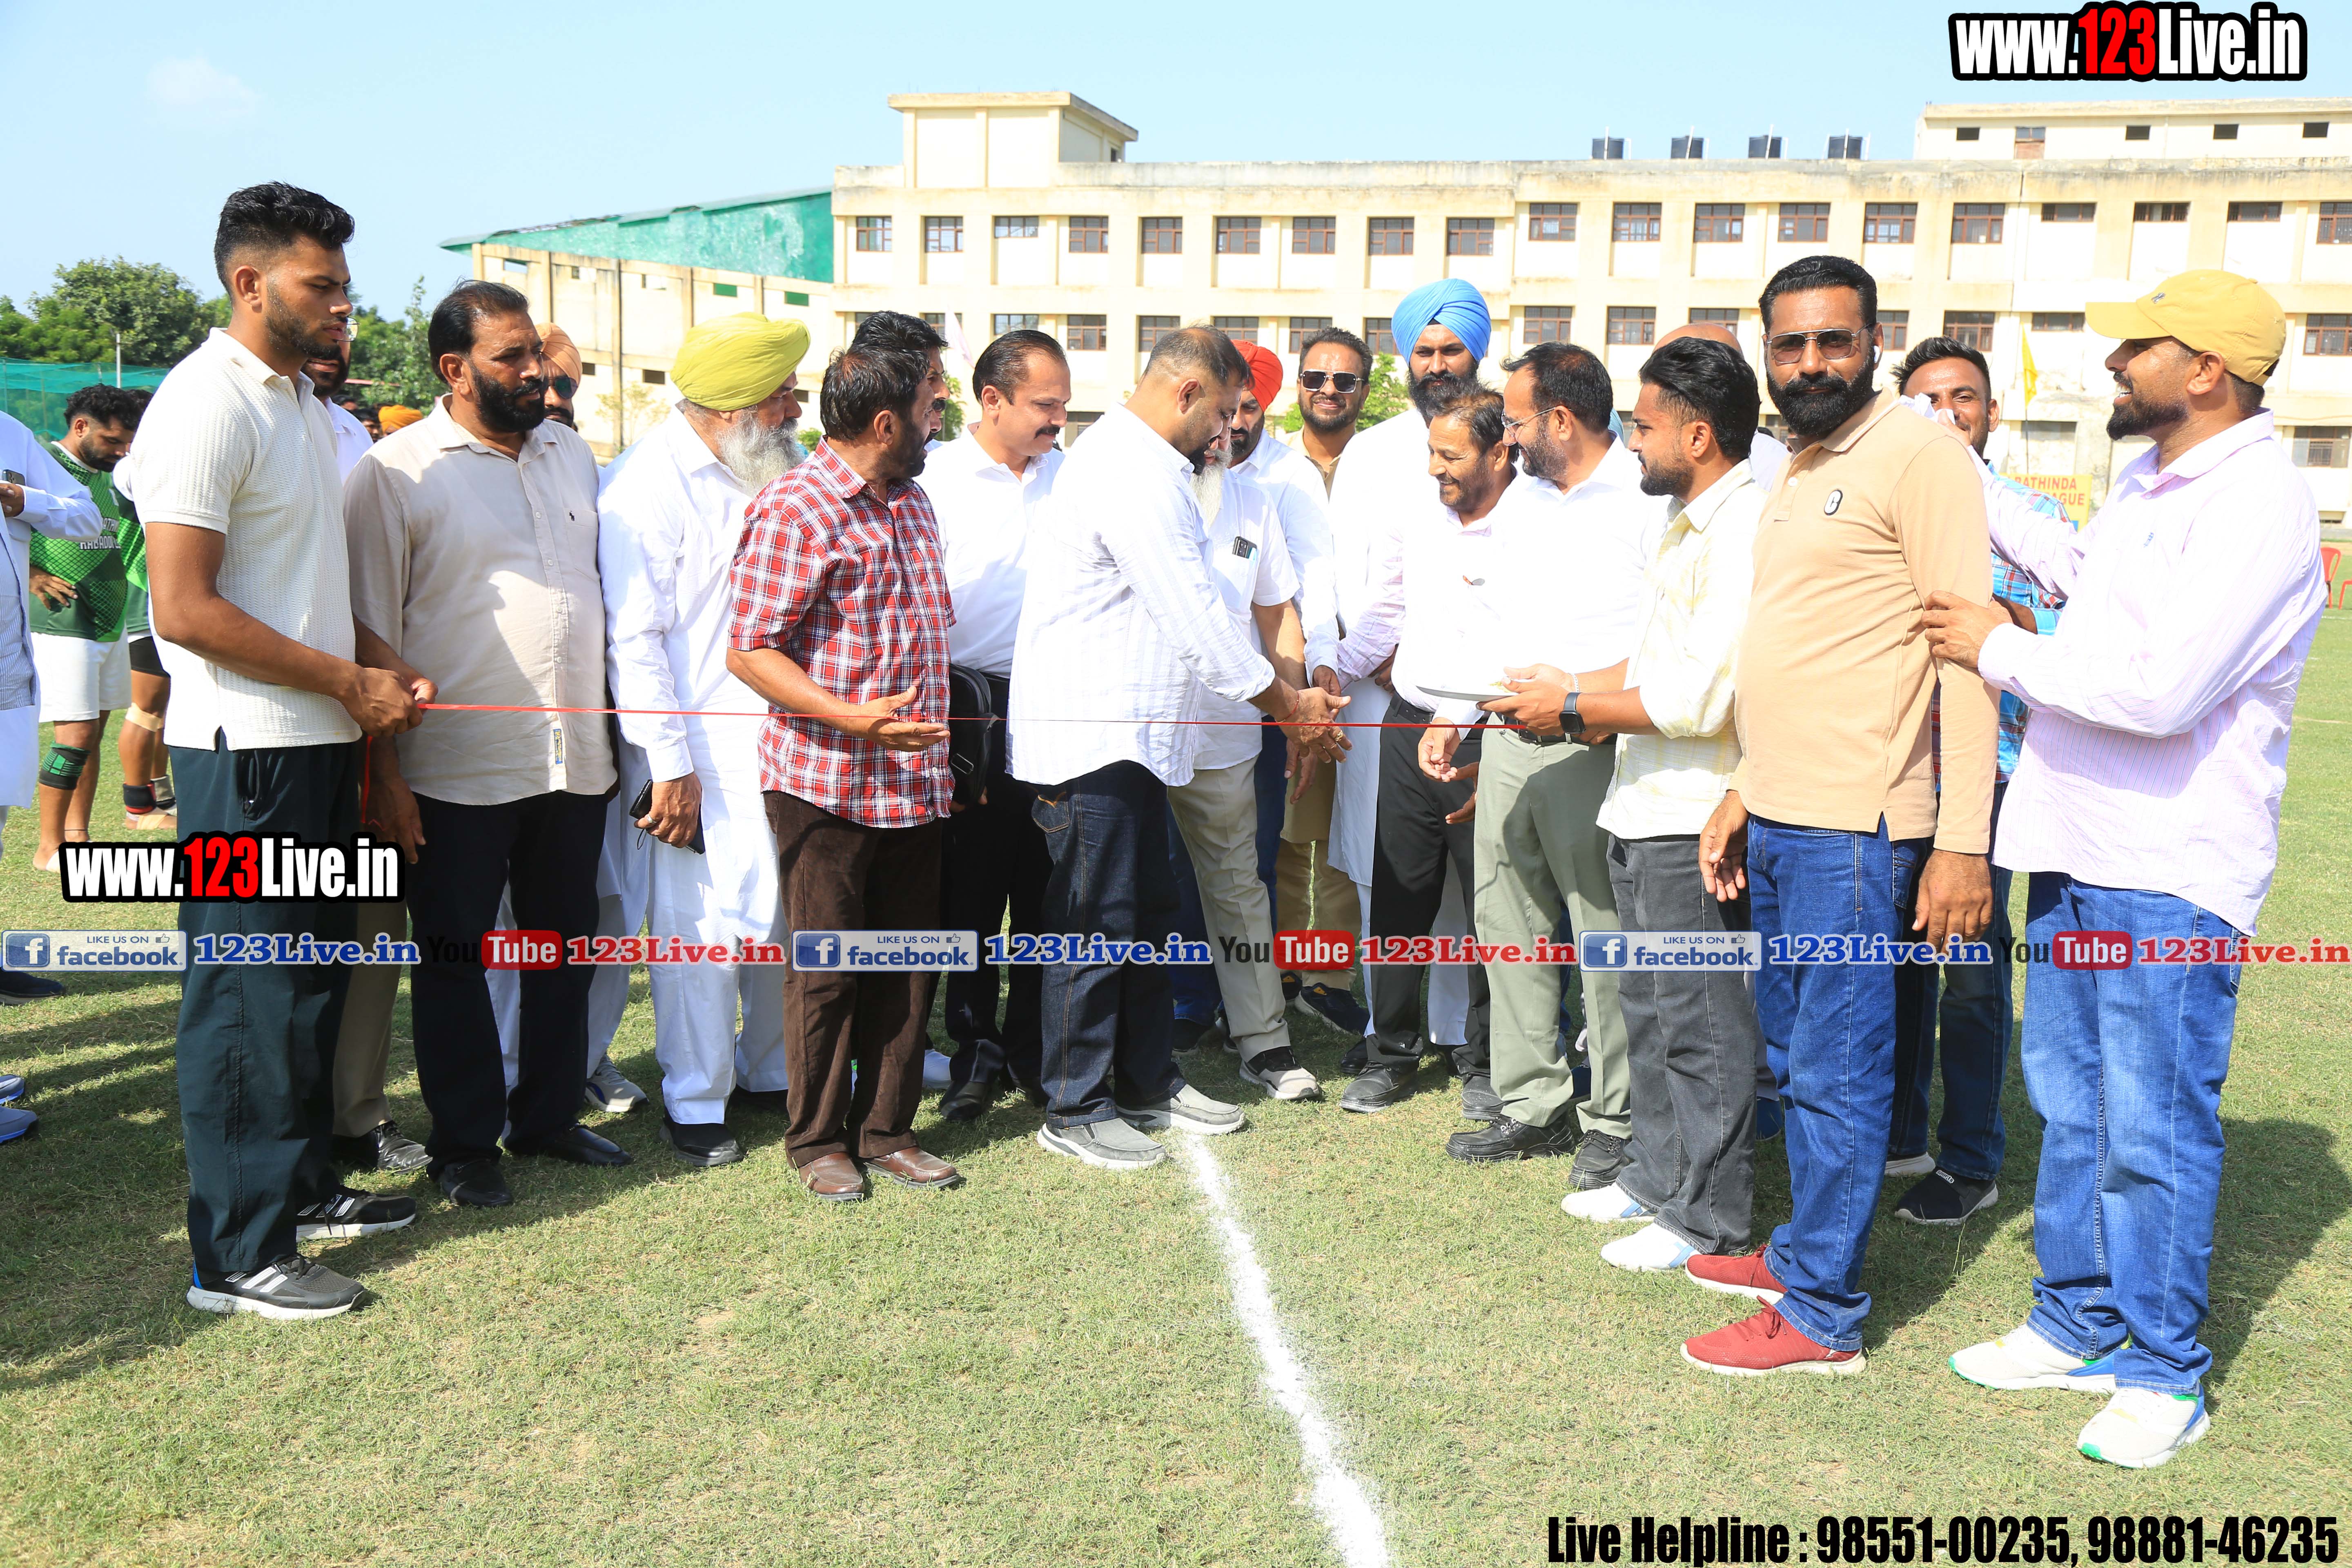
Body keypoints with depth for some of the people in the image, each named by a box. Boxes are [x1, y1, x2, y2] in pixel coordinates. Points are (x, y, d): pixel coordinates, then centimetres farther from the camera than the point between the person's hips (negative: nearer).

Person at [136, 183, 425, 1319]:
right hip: (245, 750, -9)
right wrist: (352, 684, -16)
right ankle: (235, 1255, 9)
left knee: (313, 977, 18)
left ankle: (300, 1187, 33)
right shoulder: (207, 407, -15)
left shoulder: (301, 401, 14)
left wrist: (378, 671, 7)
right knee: (247, 997, -2)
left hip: (318, 739, 9)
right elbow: (186, 608, -21)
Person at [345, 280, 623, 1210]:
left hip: (575, 759, 6)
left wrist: (611, 729, 14)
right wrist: (384, 775, -13)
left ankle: (549, 1115, 31)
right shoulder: (396, 472, -7)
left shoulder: (572, 455, 11)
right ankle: (464, 1144, 21)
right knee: (455, 958, 7)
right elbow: (372, 634, -9)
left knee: (565, 947, 15)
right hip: (459, 773, -5)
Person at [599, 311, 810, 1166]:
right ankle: (693, 1102, 16)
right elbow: (634, 636, -13)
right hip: (702, 748, -7)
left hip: (782, 734, 7)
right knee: (708, 922, -1)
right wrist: (669, 763, -15)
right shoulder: (651, 481, -11)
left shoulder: (776, 468, 11)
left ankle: (772, 1068, 31)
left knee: (789, 910, 12)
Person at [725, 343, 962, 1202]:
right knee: (826, 969, 4)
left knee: (906, 964, 12)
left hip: (916, 780, 7)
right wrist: (856, 721, -25)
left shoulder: (912, 503, 15)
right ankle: (819, 1139, 19)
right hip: (827, 783, -7)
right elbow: (750, 652, -15)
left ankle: (887, 1130, 25)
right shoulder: (794, 511, -12)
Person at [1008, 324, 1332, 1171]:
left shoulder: (1147, 466, 18)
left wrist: (1282, 694, 18)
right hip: (1088, 737, -11)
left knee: (1146, 912, 17)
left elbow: (1186, 607, 21)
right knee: (1095, 922, -2)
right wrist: (1286, 701, -8)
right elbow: (1194, 615, -19)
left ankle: (1146, 1081, 29)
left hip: (1132, 735, 11)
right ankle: (1075, 1110, 10)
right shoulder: (1126, 472, -18)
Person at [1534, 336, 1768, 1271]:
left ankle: (1709, 1221, 13)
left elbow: (1702, 695, -24)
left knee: (1700, 1021, 0)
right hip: (1648, 808, 10)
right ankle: (1657, 1174, 33)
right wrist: (1578, 709, 8)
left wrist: (1573, 709, -15)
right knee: (1648, 1005, 19)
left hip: (1697, 817, -10)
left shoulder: (1744, 528, -18)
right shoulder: (1687, 522, 15)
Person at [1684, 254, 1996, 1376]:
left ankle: (1823, 1314, 9)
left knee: (1838, 1071, -1)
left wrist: (1963, 841, -20)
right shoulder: (1799, 473, 18)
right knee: (1794, 1057, 17)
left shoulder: (1918, 455, -10)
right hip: (1776, 820, 9)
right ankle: (1803, 1250, 31)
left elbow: (1967, 650, -15)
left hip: (1855, 829, -9)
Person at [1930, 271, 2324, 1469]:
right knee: (2072, 1109, 16)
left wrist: (1998, 650, -13)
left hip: (2170, 874, -9)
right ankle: (2077, 1324, 30)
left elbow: (2162, 690, -25)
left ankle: (2164, 1374, 15)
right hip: (2077, 851, 9)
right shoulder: (2148, 484, 12)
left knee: (2154, 1132, 0)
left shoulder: (2258, 506, -17)